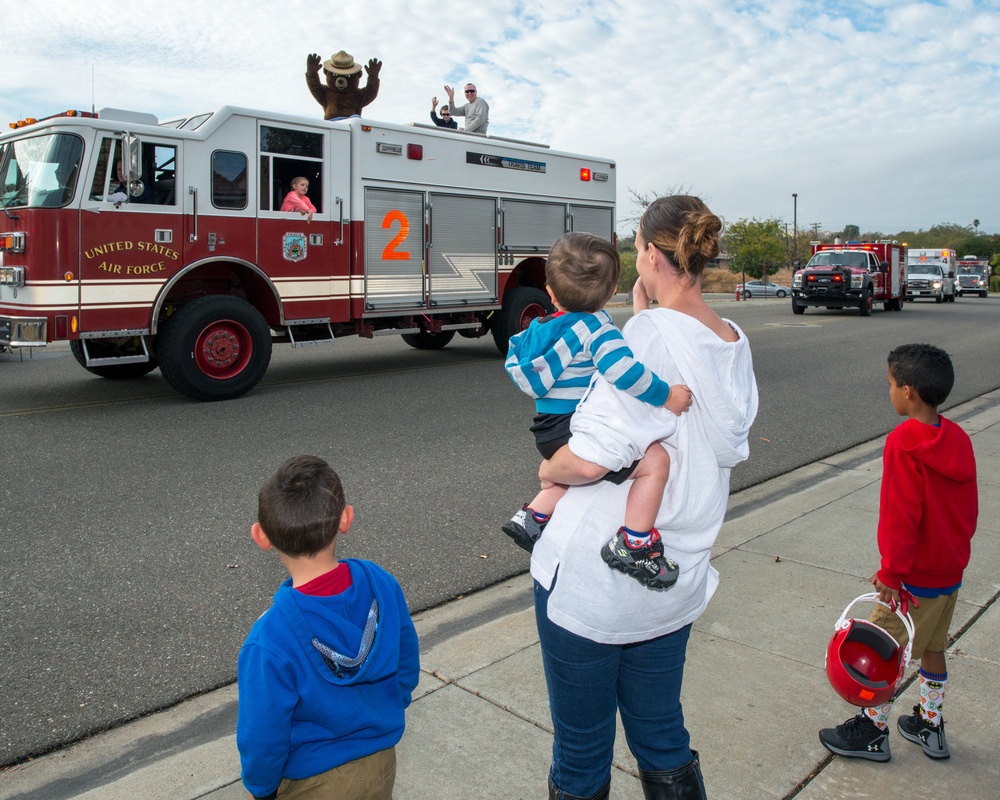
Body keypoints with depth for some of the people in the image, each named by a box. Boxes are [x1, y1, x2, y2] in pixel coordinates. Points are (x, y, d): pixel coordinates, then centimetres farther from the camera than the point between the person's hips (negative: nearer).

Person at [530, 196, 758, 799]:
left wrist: (550, 469, -5)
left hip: (591, 577, -7)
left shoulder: (653, 333, -20)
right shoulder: (735, 344, 3)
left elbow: (590, 458, -26)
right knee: (663, 738, 25)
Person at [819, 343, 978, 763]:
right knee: (932, 647, 21)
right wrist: (954, 550, 20)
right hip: (951, 571, 8)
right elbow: (969, 508, 9)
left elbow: (901, 515, -23)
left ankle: (873, 731, 19)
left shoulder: (903, 443, -23)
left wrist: (891, 572, -16)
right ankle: (930, 727, 35)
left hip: (915, 576, -8)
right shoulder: (958, 439, 1)